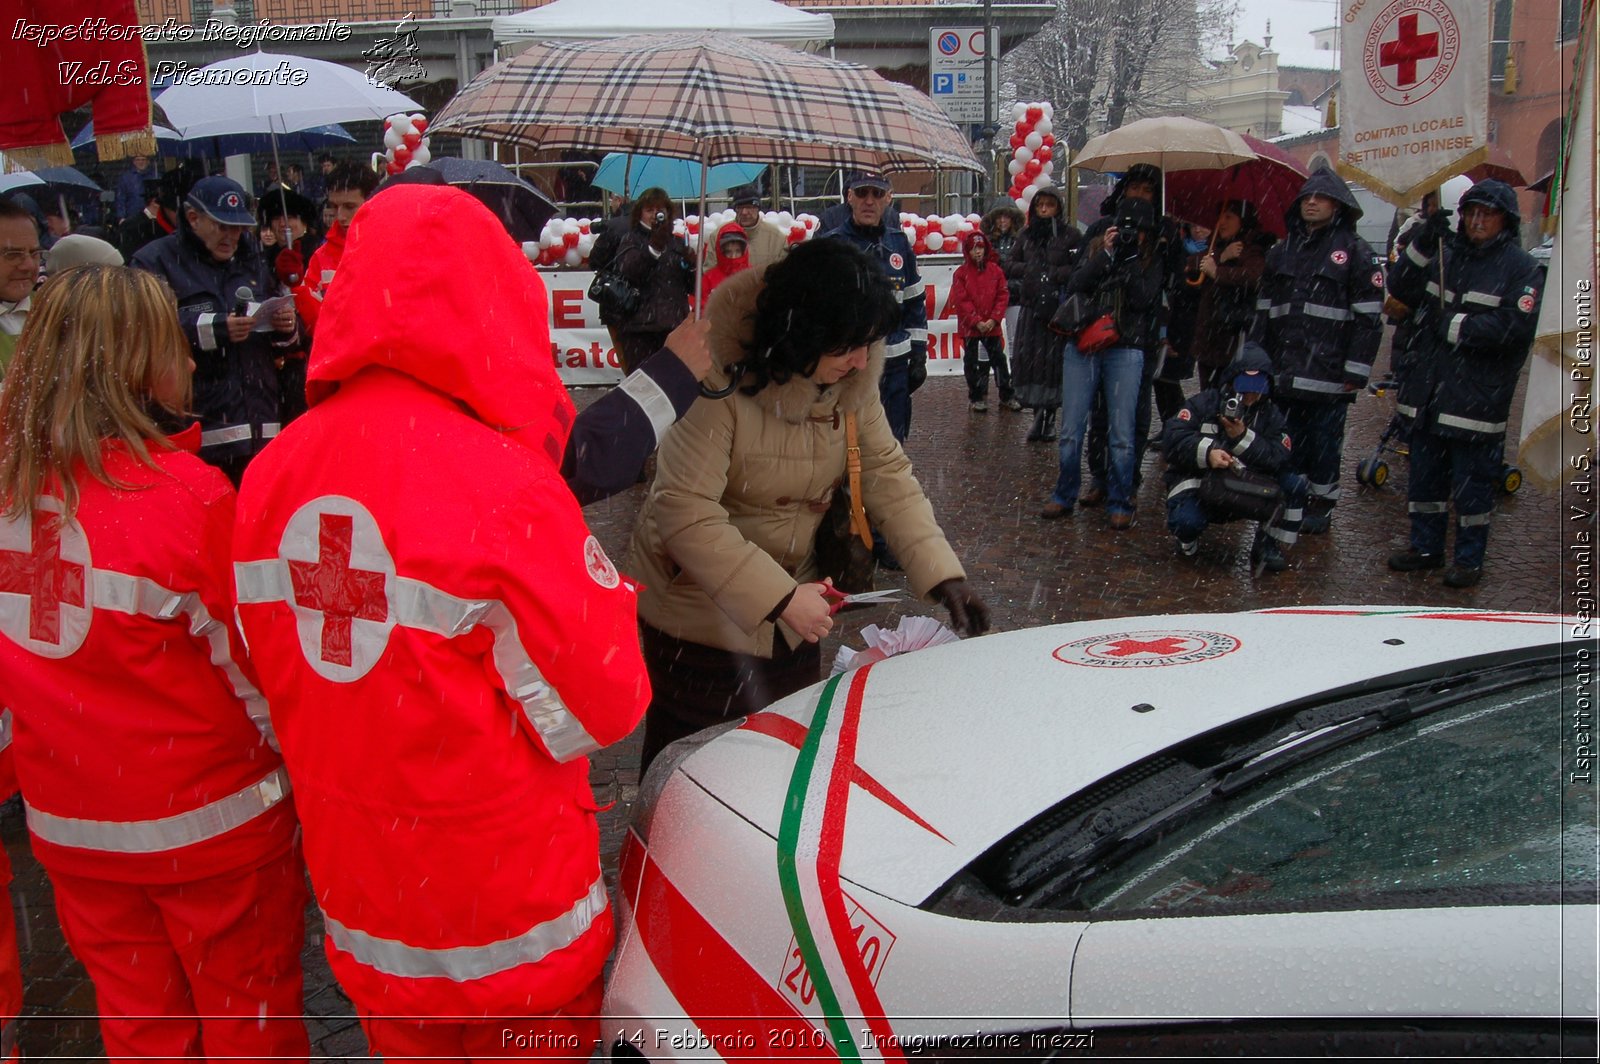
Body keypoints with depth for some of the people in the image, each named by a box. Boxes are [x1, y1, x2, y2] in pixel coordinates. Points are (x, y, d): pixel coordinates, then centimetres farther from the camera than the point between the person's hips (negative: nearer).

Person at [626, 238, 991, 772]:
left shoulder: (852, 375, -8)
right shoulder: (721, 377, -28)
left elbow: (886, 473, -6)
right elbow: (684, 511, -31)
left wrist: (944, 575, -17)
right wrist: (780, 597, -32)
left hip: (791, 599, 6)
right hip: (700, 608, -6)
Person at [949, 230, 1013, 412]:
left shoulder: (995, 270, 2)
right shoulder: (961, 273, -4)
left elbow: (1002, 296, 1)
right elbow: (961, 301, -9)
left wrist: (994, 319, -10)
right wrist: (977, 322, -15)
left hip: (992, 326, 2)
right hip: (969, 327, -1)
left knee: (999, 359, 7)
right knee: (972, 363, 6)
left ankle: (1006, 395, 15)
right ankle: (977, 398, 16)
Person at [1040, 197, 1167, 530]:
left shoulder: (1153, 261, 7)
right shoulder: (1096, 248, 10)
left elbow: (1143, 300, -8)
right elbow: (1074, 287, -3)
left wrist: (1130, 258, -11)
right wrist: (1105, 255, -10)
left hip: (1125, 352, -1)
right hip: (1082, 347, 1)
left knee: (1122, 434, -1)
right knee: (1071, 430, 3)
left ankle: (1119, 503, 9)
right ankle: (1064, 497, 16)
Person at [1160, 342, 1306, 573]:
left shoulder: (1271, 415, 5)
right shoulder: (1205, 402, -3)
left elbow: (1279, 460, -12)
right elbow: (1173, 437, -17)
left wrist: (1243, 437, -24)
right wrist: (1207, 452, -32)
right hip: (1197, 481, -3)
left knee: (1294, 484, -18)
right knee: (1185, 520, -36)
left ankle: (1269, 546, 1)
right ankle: (1188, 544, 5)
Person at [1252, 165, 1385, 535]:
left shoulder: (1356, 252, -2)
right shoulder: (1282, 252, 15)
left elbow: (1369, 318, -6)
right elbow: (1263, 310, 17)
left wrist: (1356, 371, -11)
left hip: (1328, 372, -5)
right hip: (1284, 371, 5)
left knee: (1324, 440, 2)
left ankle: (1323, 503, 15)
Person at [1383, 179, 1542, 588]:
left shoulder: (1521, 267, -5)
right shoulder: (1446, 254, 12)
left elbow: (1516, 326, -16)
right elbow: (1403, 291, 6)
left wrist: (1456, 326, -14)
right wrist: (1422, 245, -5)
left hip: (1477, 397, -6)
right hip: (1429, 391, 6)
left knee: (1472, 483, 1)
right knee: (1425, 474, 14)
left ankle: (1470, 559, 14)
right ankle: (1426, 547, 28)